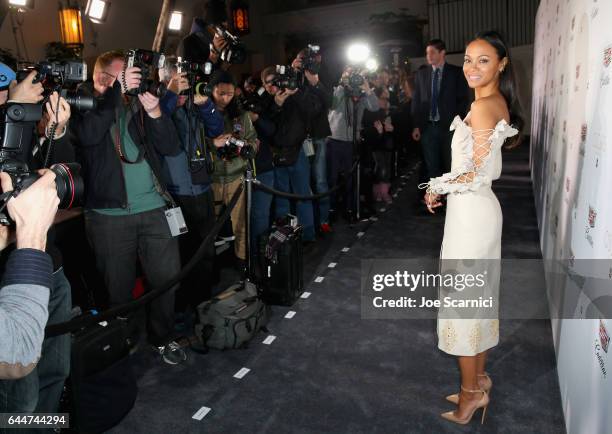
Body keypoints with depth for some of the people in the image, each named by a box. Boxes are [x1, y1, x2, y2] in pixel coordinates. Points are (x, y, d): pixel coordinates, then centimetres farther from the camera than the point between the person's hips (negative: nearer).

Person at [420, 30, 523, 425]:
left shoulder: (482, 107, -17)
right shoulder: (499, 103, 12)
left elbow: (478, 175, -21)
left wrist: (437, 188, -8)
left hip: (470, 211, -10)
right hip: (483, 209, 10)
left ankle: (472, 390, 18)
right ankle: (480, 378, 34)